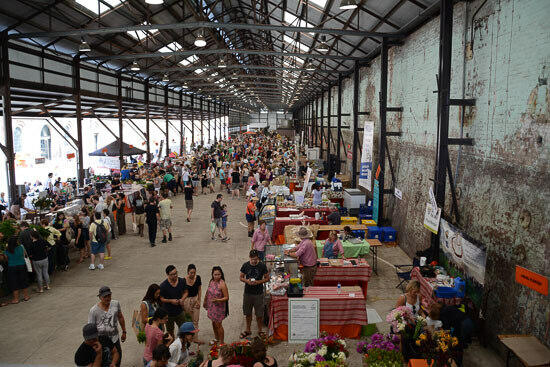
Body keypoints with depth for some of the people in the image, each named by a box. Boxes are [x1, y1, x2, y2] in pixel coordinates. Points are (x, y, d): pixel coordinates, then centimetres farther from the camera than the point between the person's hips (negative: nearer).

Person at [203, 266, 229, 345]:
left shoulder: (222, 284, -23)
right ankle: (216, 338, 42)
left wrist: (217, 300, -33)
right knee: (213, 322, 21)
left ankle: (221, 342, 21)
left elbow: (226, 297, -20)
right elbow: (208, 292, 13)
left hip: (219, 307, -6)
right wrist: (205, 301, 24)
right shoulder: (211, 281, -3)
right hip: (211, 306, 6)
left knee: (218, 324, 4)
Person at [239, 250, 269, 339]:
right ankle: (248, 330, 30)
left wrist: (258, 282, -17)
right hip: (248, 292, 2)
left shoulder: (262, 266, -8)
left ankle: (259, 330, 23)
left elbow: (267, 278, -1)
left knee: (259, 314, 4)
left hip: (258, 293, -2)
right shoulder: (245, 265, -3)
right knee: (248, 313, 14)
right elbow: (241, 277, 6)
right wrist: (247, 281, -15)